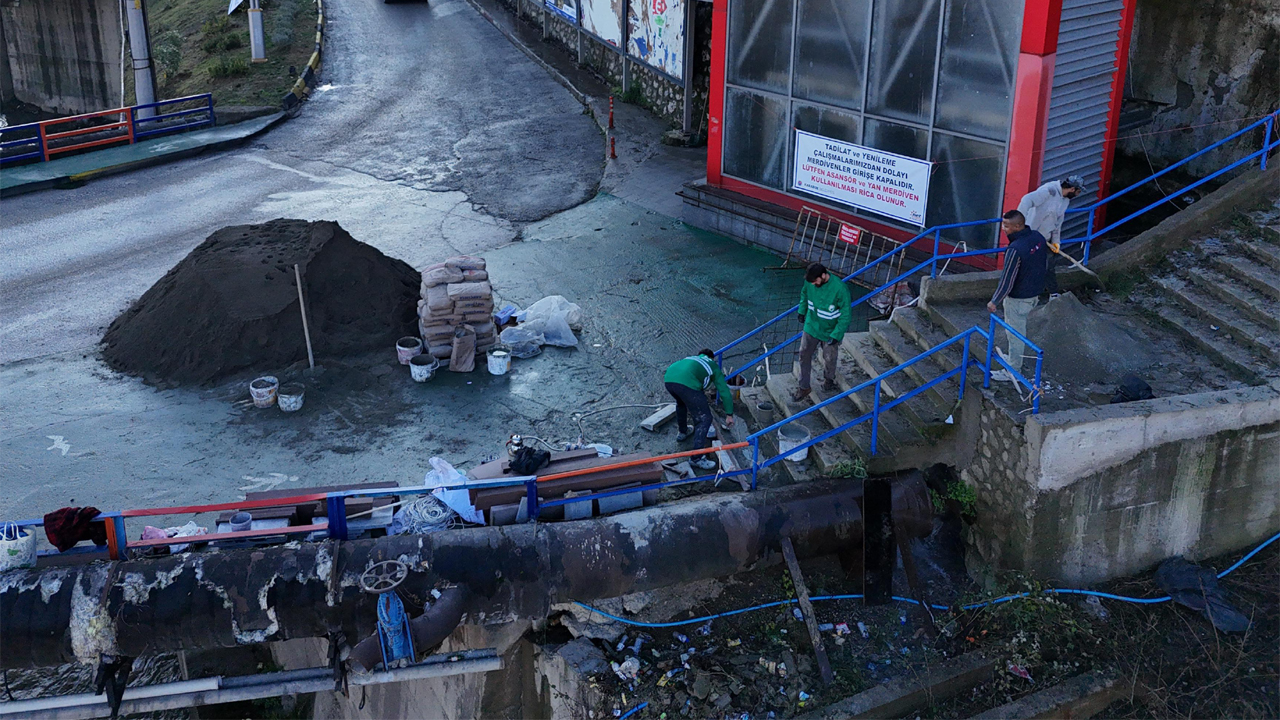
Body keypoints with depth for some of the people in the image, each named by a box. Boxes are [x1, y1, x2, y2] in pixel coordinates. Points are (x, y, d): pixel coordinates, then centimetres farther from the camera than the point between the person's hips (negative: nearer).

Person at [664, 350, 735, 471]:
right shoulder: (713, 367, 30)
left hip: (669, 379, 6)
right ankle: (697, 458, 0)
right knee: (704, 419, 4)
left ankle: (682, 432, 55)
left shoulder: (692, 358, 43)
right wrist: (729, 415, 36)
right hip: (687, 383, -6)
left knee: (681, 403, 39)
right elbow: (724, 392, 26)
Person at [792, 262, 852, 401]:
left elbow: (846, 314, -22)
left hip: (830, 331, -3)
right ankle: (804, 387, 26)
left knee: (829, 359, 17)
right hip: (811, 327, 4)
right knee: (804, 356, 9)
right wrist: (802, 311, 12)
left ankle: (828, 379, 48)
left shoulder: (840, 289, -32)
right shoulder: (810, 281, -18)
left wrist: (836, 335, -21)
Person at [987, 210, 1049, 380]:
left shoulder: (1015, 250, -31)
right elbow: (1045, 266, 8)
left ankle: (1013, 370, 20)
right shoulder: (1038, 238, -5)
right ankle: (1015, 358, 43)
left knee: (1015, 334, 7)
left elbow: (1007, 280, -24)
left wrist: (995, 301, -13)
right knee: (1020, 329, 26)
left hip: (1018, 299, -9)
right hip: (1035, 293, 9)